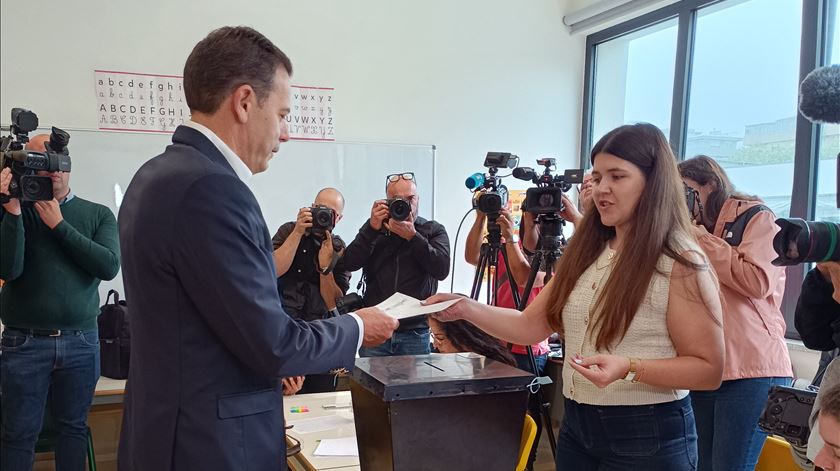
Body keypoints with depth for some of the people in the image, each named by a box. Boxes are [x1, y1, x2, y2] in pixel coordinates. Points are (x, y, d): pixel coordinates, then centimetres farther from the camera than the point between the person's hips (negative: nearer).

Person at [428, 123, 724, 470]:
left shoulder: (680, 264, -13)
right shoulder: (585, 252, 6)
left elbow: (709, 369, -14)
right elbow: (531, 326, 4)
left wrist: (629, 368, -27)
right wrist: (466, 308, -10)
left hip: (647, 435, -6)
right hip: (577, 426, 6)